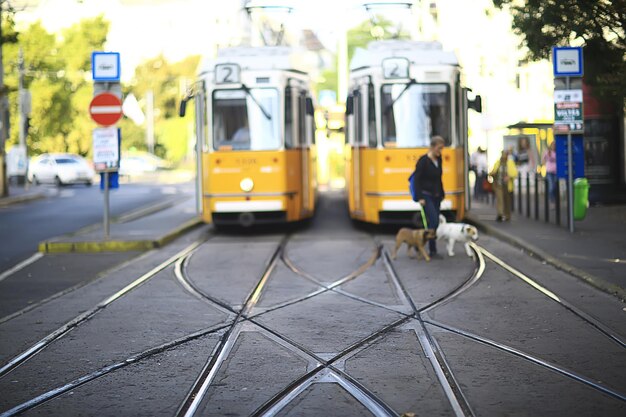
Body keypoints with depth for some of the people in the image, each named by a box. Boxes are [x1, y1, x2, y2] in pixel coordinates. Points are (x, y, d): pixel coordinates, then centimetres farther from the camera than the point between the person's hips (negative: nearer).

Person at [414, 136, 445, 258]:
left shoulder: (438, 159, 8)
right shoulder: (423, 160, -13)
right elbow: (417, 180, -14)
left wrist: (442, 194, 17)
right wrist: (420, 198, -18)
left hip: (436, 196, 8)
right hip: (426, 196, -8)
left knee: (433, 223, 6)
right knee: (434, 221, -15)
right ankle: (432, 251, -10)